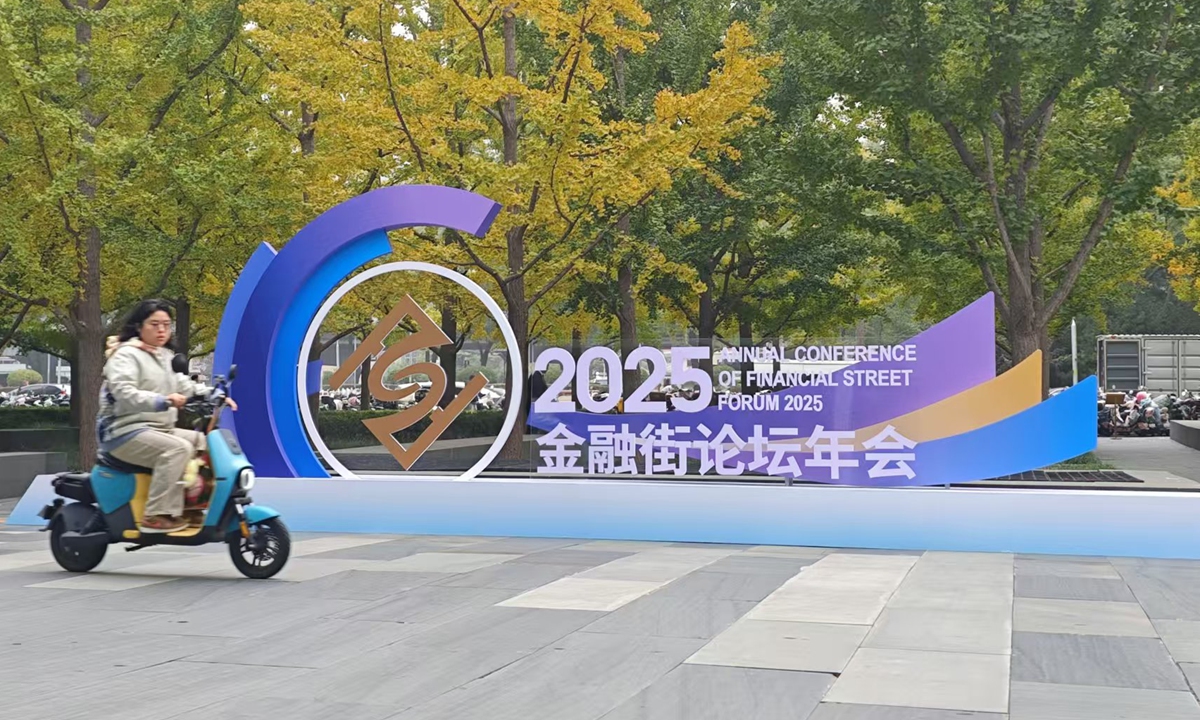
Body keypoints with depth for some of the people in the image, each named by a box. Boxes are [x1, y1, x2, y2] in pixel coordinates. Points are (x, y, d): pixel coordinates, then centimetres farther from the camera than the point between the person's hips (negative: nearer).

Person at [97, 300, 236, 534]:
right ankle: (156, 516, -33)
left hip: (160, 429, 9)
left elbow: (185, 386, 19)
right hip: (127, 431, -9)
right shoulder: (125, 355, -7)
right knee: (178, 449, -30)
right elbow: (124, 393, -23)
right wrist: (162, 401, -36)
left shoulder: (166, 357, 22)